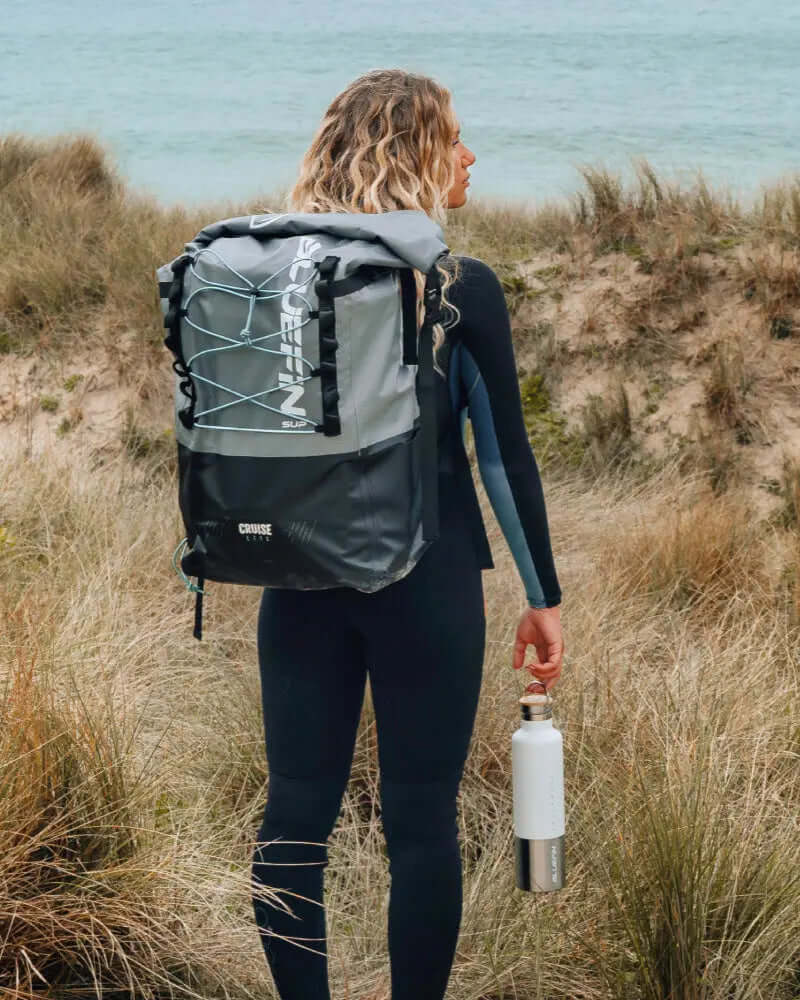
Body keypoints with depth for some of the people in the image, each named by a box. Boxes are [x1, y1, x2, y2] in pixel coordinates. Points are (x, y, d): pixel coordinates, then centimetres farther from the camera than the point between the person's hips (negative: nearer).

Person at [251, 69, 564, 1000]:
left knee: (296, 810, 10)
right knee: (420, 820, 6)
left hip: (304, 574, 4)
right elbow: (505, 450, -5)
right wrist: (543, 595, 2)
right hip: (427, 575, -4)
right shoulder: (462, 290, -9)